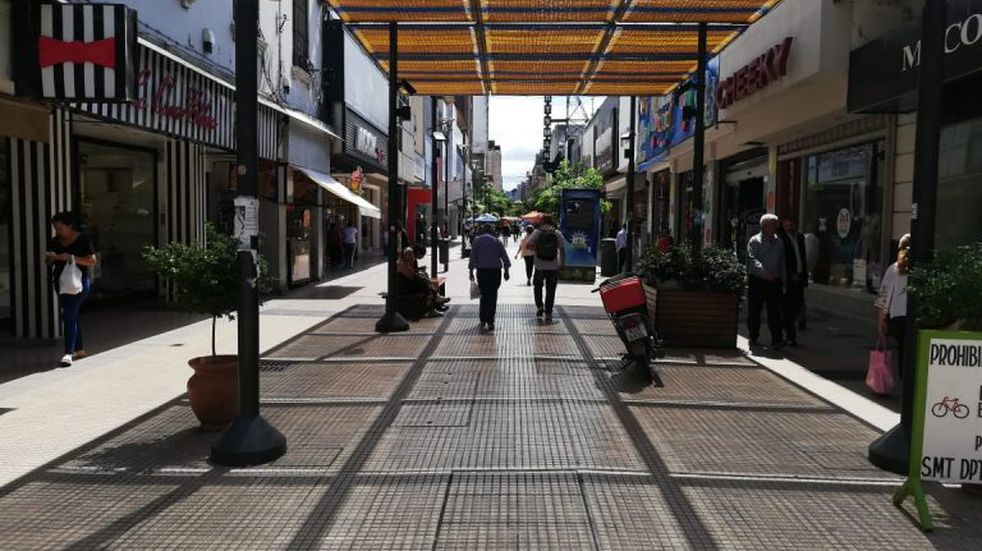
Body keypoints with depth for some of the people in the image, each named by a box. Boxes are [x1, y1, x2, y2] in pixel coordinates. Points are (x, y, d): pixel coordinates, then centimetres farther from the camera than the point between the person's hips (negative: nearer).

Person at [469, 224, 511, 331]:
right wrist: (506, 271, 10)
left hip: (482, 270, 0)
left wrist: (471, 271, 3)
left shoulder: (477, 241, 5)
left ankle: (483, 321, 7)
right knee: (493, 296, 4)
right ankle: (490, 322, 1)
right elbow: (504, 257, 5)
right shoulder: (497, 241, 8)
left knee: (484, 295, 11)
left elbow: (472, 257, 0)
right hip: (495, 270, 0)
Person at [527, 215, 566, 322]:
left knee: (537, 286, 21)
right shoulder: (557, 233, 0)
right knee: (550, 290, 6)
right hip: (553, 266, 1)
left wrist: (536, 249, 5)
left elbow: (529, 245, -11)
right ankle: (548, 314, 5)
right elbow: (562, 249, -4)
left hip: (540, 265, 0)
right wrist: (562, 263, 2)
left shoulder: (537, 232, -2)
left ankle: (540, 306, 8)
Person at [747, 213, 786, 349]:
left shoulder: (779, 242, 14)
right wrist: (764, 273, -28)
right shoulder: (754, 241, -1)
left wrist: (782, 281, 12)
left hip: (774, 281, 3)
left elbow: (782, 263, 18)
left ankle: (776, 339, -6)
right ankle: (753, 338, 17)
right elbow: (753, 260, -14)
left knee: (775, 311, -4)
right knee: (754, 311, 5)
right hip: (757, 280, -3)